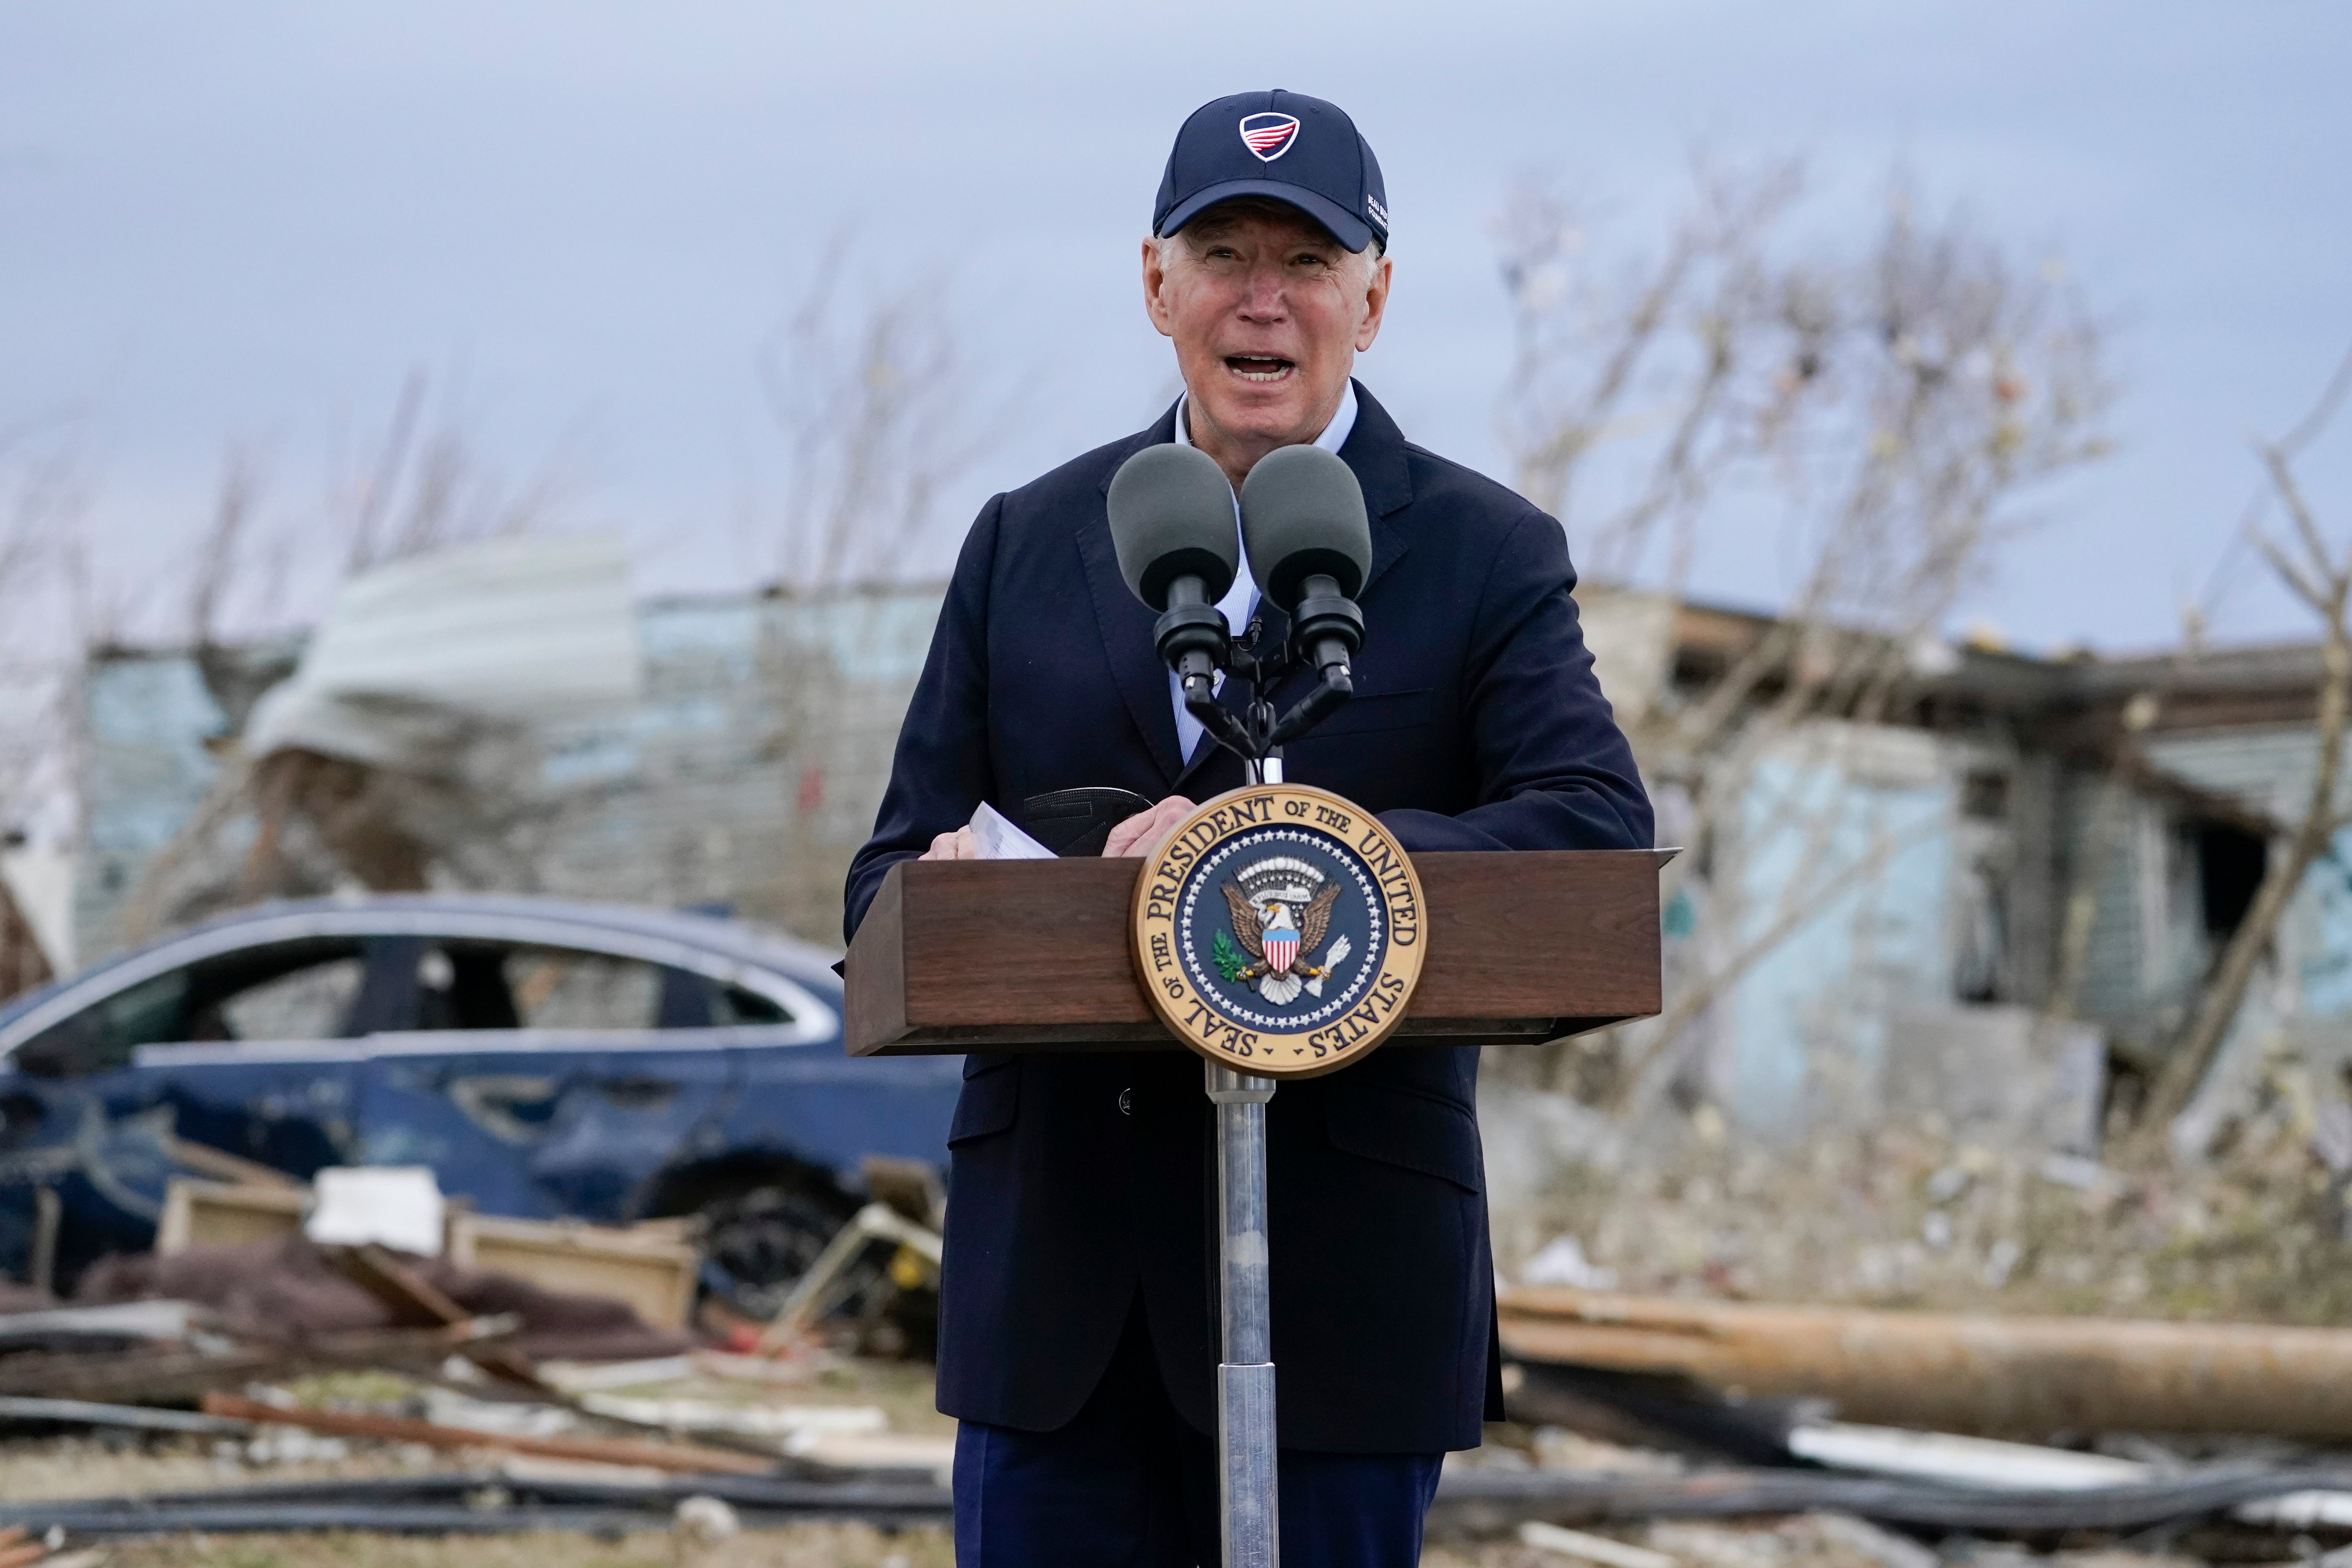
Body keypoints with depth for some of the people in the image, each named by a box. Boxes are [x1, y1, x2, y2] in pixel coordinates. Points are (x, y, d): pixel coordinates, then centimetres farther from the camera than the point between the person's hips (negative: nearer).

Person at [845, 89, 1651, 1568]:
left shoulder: (1488, 555, 2)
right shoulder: (1027, 543, 12)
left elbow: (1603, 831, -13)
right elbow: (895, 862, 11)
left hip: (1339, 1270, -3)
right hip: (1053, 1273, 3)